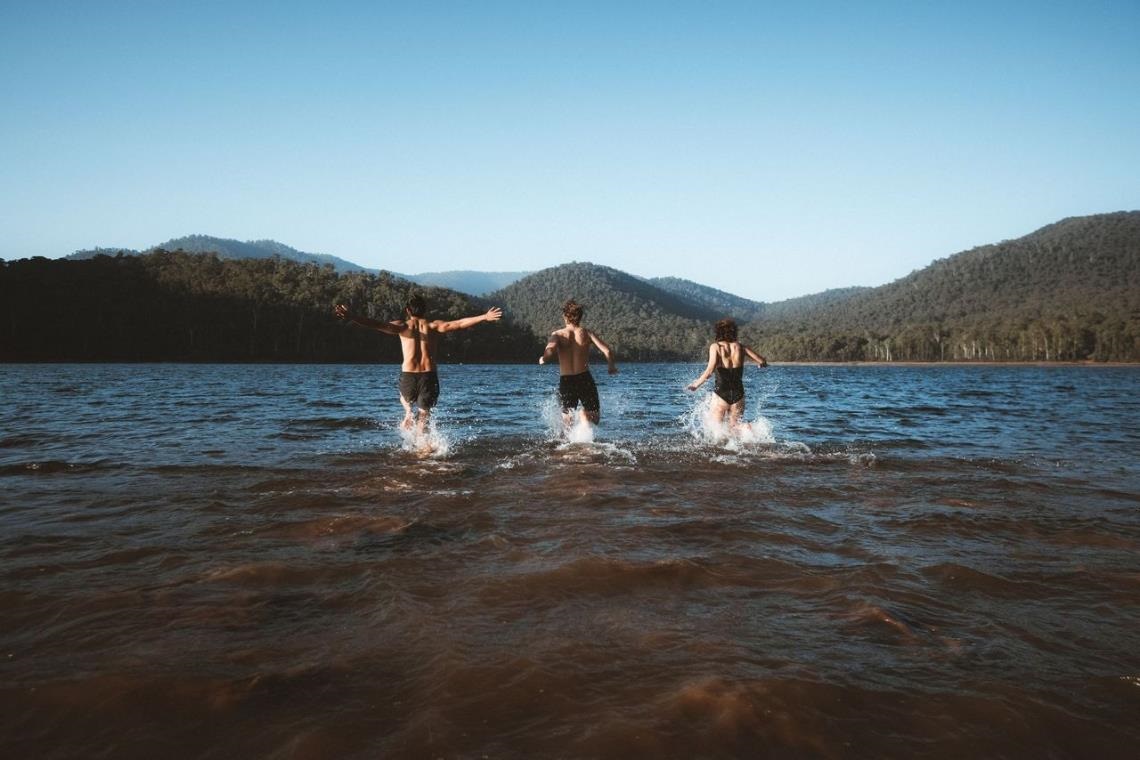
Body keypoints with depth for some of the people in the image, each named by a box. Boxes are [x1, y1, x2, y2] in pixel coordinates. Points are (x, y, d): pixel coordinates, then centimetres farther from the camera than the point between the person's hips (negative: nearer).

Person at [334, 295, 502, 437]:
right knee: (423, 415, 12)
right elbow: (458, 324, -6)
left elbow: (379, 325, -14)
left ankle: (409, 413, 5)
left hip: (408, 376, 0)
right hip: (429, 376, 0)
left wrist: (352, 318, -22)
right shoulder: (433, 326, 4)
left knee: (406, 399, 35)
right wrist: (484, 318, -6)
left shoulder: (403, 326, 1)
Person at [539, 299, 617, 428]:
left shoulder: (558, 334, 0)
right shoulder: (586, 333, 2)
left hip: (565, 382, 0)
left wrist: (542, 359, 0)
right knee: (594, 418, 16)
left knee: (568, 422, 15)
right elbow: (607, 351, -8)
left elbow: (550, 350, -21)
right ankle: (584, 416, -17)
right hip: (585, 379, 0)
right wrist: (612, 366, 9)